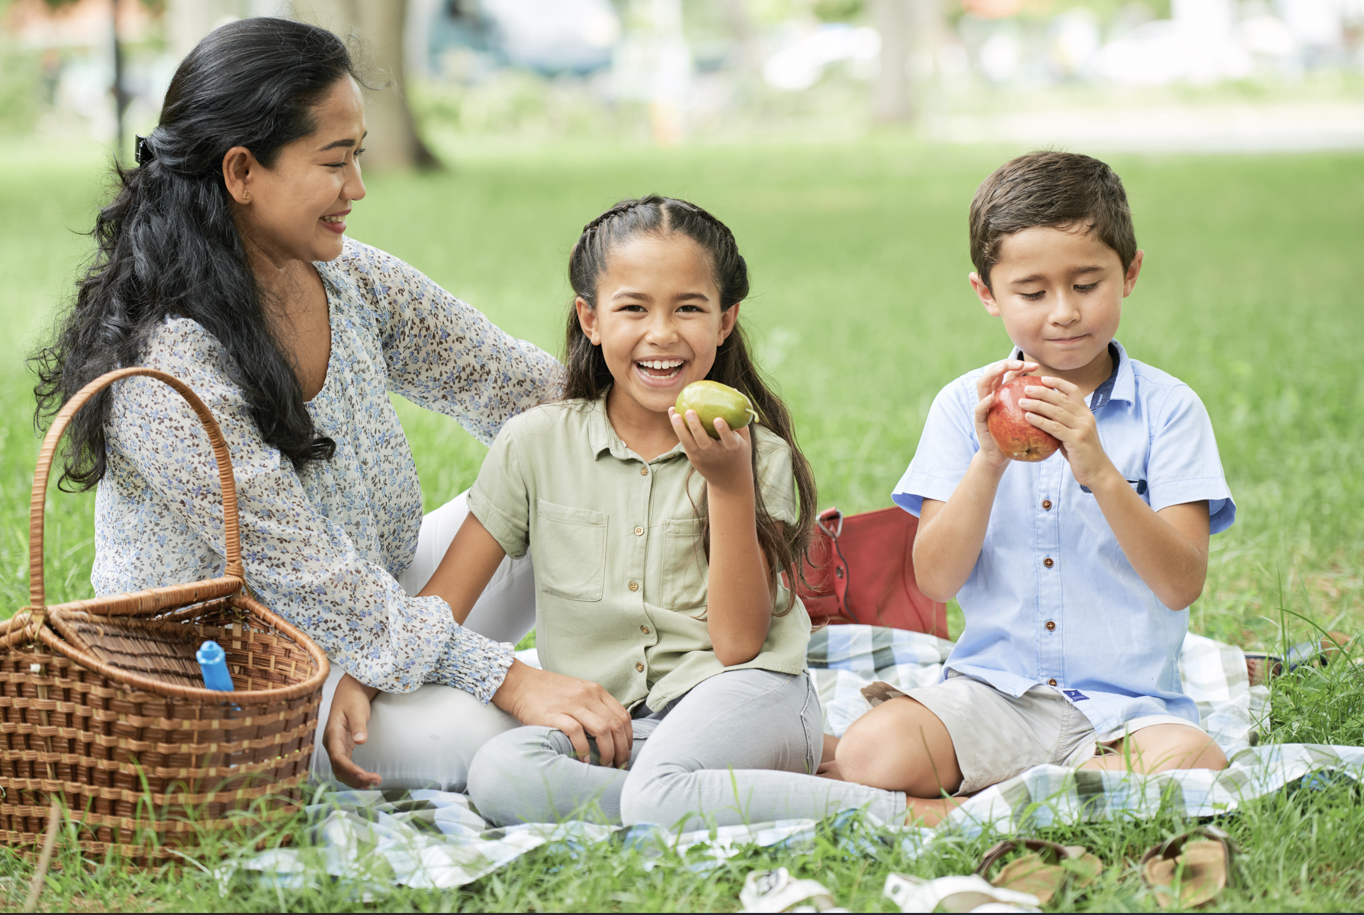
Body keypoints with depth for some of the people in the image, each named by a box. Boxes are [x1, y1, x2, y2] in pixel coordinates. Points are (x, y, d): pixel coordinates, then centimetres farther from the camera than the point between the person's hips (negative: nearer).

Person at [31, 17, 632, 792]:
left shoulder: (351, 280, -4)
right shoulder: (167, 370, -27)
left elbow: (516, 386, 4)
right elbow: (314, 584, -27)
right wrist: (509, 682, -29)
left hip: (378, 607, 8)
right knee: (492, 734, -28)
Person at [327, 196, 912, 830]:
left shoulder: (758, 455, 2)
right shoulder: (536, 445, 7)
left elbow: (739, 644, -5)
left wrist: (730, 485, -12)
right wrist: (356, 684, -8)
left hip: (742, 699, -4)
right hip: (602, 728, 4)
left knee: (659, 794, -37)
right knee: (498, 774, -29)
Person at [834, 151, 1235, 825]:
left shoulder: (1167, 409, 1)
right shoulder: (964, 406, 5)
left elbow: (1182, 584, -8)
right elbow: (936, 580, -2)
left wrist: (1098, 470, -21)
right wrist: (988, 462, -16)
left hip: (1126, 703, 0)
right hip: (992, 688, 0)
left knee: (1194, 764, -34)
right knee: (869, 752, -28)